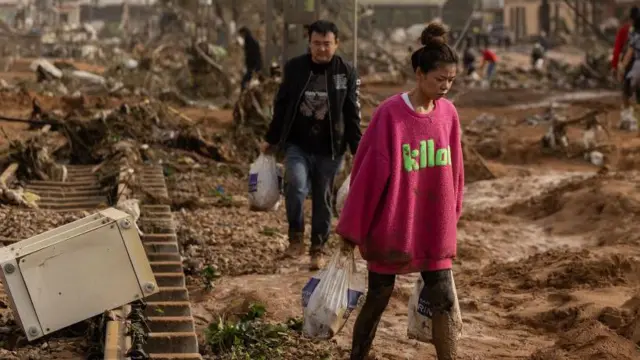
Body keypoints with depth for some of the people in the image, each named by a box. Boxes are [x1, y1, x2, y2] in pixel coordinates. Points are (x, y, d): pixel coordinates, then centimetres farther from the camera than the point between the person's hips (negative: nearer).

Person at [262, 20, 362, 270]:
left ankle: (317, 249, 26)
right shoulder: (294, 68, -2)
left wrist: (358, 150, -1)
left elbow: (352, 115, 2)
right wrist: (271, 140, 11)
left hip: (329, 149, 0)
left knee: (323, 199, 9)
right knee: (296, 184, -24)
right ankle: (296, 235, -2)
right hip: (297, 145, 0)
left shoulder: (347, 72, -3)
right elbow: (281, 106, 8)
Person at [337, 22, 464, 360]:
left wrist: (452, 217, 14)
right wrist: (351, 229, -7)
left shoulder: (448, 113, -1)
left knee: (443, 302, 4)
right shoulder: (389, 114, -16)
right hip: (391, 225, -4)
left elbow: (452, 168, 9)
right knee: (378, 298, 9)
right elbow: (368, 171, -11)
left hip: (435, 227, 4)